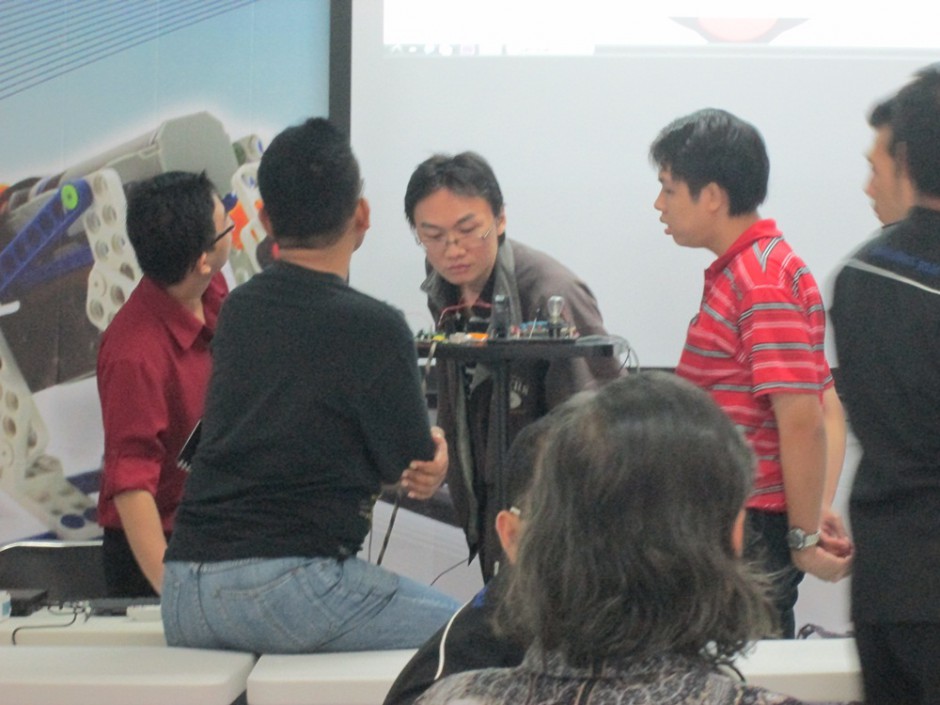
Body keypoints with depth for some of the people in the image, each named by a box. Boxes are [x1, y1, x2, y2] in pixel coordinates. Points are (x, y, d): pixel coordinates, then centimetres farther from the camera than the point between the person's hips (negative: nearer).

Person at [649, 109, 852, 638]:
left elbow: (803, 419, -21)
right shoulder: (747, 271, 17)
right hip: (735, 524, 10)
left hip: (751, 533, -10)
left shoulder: (761, 281, -15)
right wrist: (819, 510, 5)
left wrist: (805, 537, -15)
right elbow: (828, 407, 16)